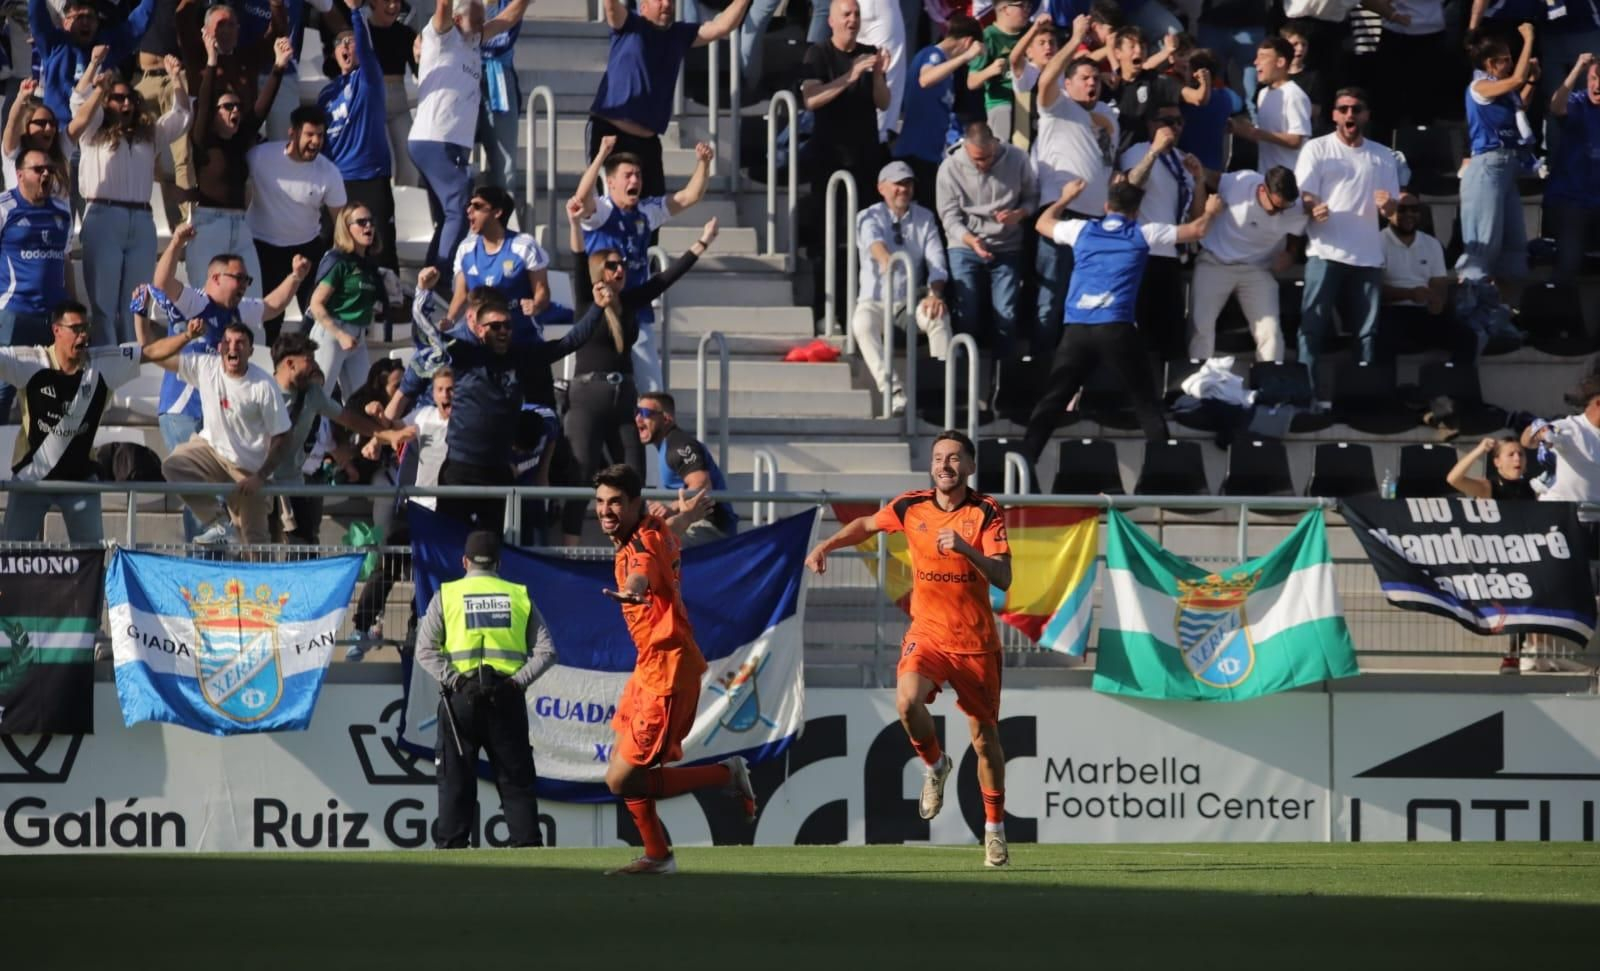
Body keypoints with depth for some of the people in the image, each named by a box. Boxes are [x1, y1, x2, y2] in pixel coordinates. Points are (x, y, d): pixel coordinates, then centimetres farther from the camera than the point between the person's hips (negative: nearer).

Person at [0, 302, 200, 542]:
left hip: (79, 476, 2)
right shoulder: (28, 362, -16)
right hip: (30, 475, -2)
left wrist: (187, 336, -23)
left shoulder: (106, 364, -8)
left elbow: (152, 351, -8)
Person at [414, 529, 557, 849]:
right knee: (516, 777, 6)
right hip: (507, 696, 1)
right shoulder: (519, 595, 10)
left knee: (456, 775, 3)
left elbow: (426, 650, -3)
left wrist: (451, 679, -6)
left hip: (461, 695, -1)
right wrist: (518, 681, -2)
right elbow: (546, 651, 3)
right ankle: (528, 842, 1)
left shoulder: (447, 595, 6)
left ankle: (450, 843, -2)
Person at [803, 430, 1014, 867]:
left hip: (976, 642, -1)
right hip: (927, 633, 1)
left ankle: (994, 829, 21)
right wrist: (826, 545, 11)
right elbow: (868, 524, 22)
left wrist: (966, 549, -33)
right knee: (907, 701, -27)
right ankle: (935, 766, 4)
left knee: (985, 735, 4)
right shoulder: (911, 506, 0)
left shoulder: (987, 513, -8)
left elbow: (1002, 578, -18)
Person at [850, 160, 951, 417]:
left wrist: (935, 295, -24)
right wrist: (885, 258, -53)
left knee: (939, 317, -30)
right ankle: (894, 394, -44)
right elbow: (873, 241, -29)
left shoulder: (925, 218, 6)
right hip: (875, 300, -2)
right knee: (862, 323, -35)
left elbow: (936, 261, -4)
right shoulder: (870, 217, -4)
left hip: (911, 301, 2)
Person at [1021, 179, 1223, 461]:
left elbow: (1042, 223, 34)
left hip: (1076, 329, 2)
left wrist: (1065, 199, 51)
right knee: (1145, 398, 9)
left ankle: (1025, 459, -2)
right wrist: (1211, 211, 41)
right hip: (1116, 328, -2)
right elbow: (1196, 230, 19)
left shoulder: (1082, 230, 15)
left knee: (1052, 400, 4)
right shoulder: (1143, 234, 9)